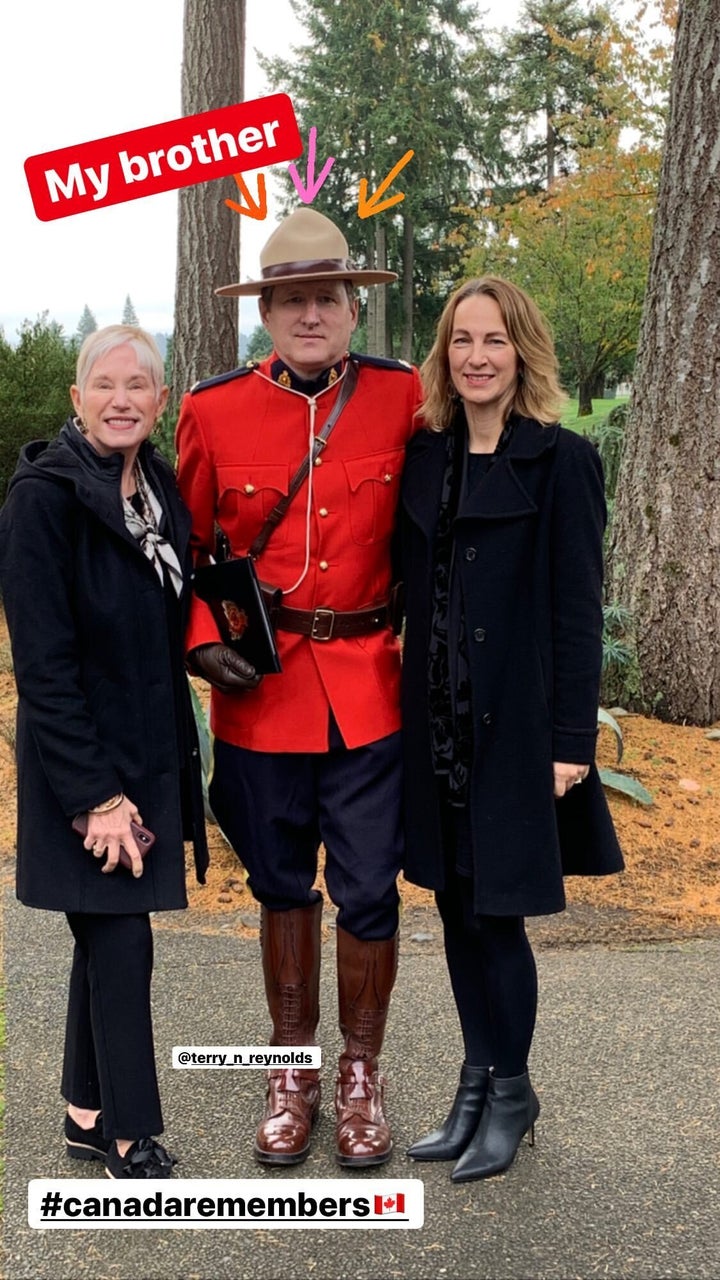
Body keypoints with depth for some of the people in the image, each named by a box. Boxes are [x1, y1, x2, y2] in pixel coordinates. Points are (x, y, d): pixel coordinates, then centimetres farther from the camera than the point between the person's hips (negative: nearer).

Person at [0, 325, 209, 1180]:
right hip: (83, 763, -7)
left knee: (106, 937, 16)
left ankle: (87, 1116, 30)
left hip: (149, 754, 7)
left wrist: (174, 761, 10)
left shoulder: (159, 487, 7)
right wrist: (94, 793, -19)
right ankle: (131, 1139, 12)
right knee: (121, 946, -3)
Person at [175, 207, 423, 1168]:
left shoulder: (403, 397, -3)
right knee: (283, 888, 14)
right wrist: (202, 644, -7)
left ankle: (361, 1074, 26)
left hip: (371, 685, 0)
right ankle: (292, 1074, 30)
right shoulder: (214, 411, -3)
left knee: (369, 892, 5)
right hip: (261, 690, 1)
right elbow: (186, 547, 7)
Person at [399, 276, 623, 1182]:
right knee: (456, 905, 13)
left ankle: (509, 1091, 22)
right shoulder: (425, 457, 7)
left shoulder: (561, 462, -8)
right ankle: (478, 1084, 28)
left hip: (516, 722, -5)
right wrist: (409, 710, 5)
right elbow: (413, 589, 10)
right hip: (438, 721, 5)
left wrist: (571, 741, -12)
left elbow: (577, 611, -9)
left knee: (495, 910, 1)